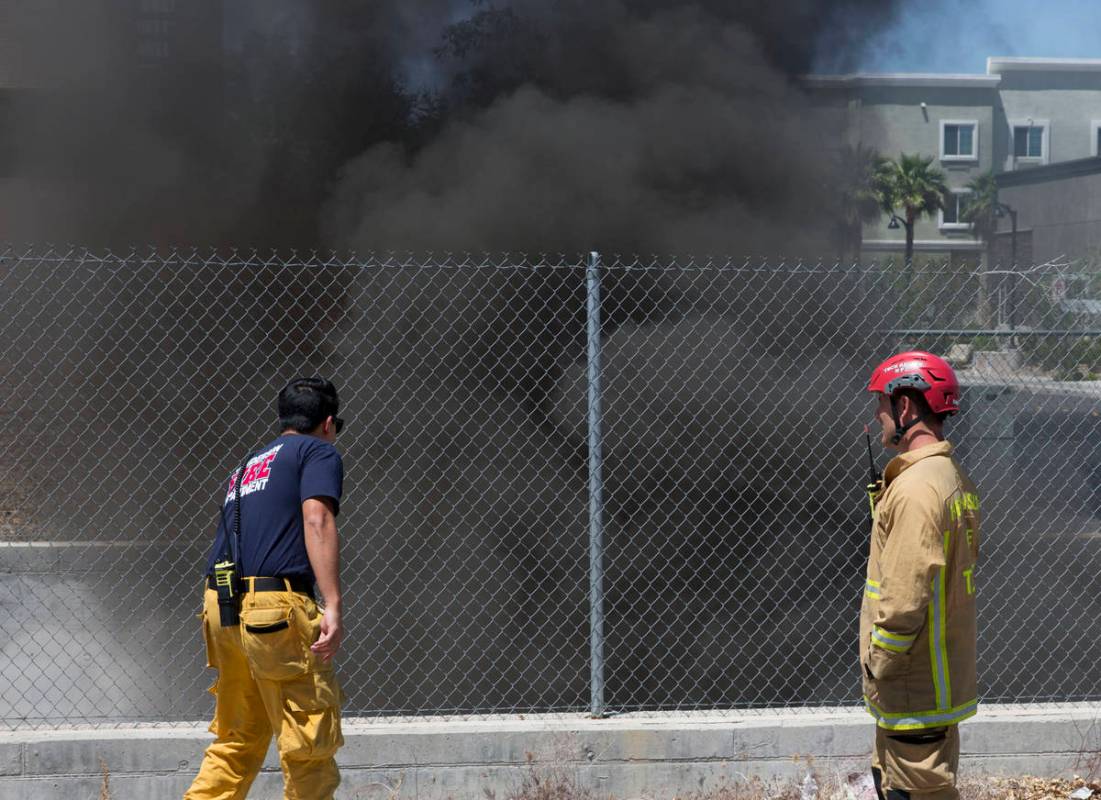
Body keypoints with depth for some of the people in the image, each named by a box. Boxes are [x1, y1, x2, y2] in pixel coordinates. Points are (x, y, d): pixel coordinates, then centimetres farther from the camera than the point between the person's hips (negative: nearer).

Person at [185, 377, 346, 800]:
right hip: (275, 606, -8)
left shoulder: (246, 466, 28)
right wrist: (332, 606, -18)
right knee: (310, 740, -3)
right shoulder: (319, 452, 6)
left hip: (219, 606, 8)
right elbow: (317, 520, -11)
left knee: (236, 741, 16)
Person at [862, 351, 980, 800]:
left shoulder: (915, 489, -22)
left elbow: (904, 599, -26)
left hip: (913, 695, -10)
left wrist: (876, 665, -14)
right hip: (939, 679, 10)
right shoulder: (954, 478, 11)